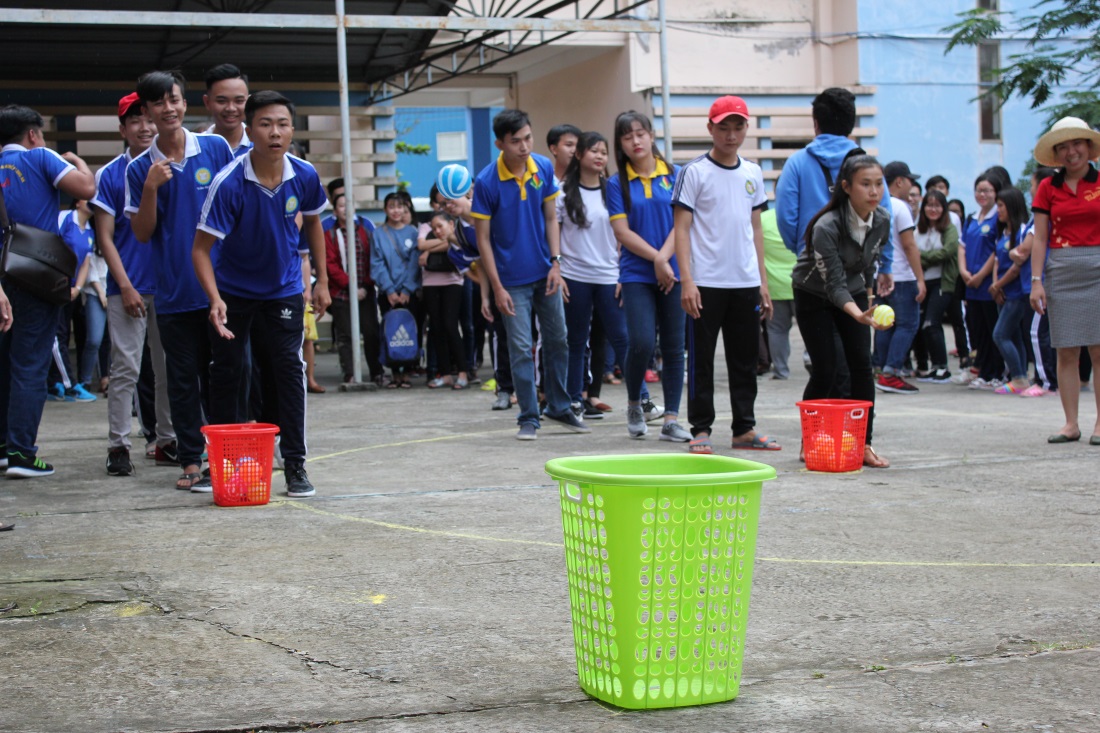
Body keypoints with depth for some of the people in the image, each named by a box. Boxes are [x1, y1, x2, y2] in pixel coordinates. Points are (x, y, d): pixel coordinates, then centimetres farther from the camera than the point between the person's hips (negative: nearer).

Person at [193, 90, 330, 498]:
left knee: (289, 365, -9)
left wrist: (322, 280, 7)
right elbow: (201, 249, -23)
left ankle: (295, 465, -2)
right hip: (233, 290, -1)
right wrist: (215, 299, -37)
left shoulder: (305, 176, -14)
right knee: (226, 372, 2)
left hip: (284, 288, 2)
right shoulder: (229, 184, -25)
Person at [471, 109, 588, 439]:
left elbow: (550, 218, 6)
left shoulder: (544, 168, -4)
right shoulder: (486, 182, -16)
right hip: (513, 279, -4)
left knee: (557, 341, 12)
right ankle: (528, 417, 11)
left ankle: (559, 408, 27)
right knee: (521, 350, 0)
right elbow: (483, 238, -11)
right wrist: (497, 287, -13)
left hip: (545, 274, 4)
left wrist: (556, 262, -4)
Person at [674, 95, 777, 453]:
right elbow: (681, 228, -7)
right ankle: (701, 430, 8)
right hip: (706, 282, -5)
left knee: (746, 357, 9)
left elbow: (755, 229, 17)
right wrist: (687, 281, -15)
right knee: (701, 359, 0)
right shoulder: (694, 172, -3)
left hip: (746, 282, 5)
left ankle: (745, 429, 17)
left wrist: (763, 282, 12)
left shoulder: (753, 174, 12)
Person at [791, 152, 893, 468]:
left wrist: (870, 288, 14)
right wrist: (859, 315, -49)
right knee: (825, 369, -10)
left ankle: (864, 444, -2)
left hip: (855, 291, 5)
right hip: (814, 296, -5)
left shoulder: (882, 220, -14)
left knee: (861, 364, -7)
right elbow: (835, 285, -35)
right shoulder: (827, 227, -32)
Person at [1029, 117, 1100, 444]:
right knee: (1066, 352, 3)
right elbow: (1040, 239, 7)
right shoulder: (1048, 188, 8)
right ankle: (1071, 423, 9)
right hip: (1061, 272, 2)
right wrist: (1036, 280, -1)